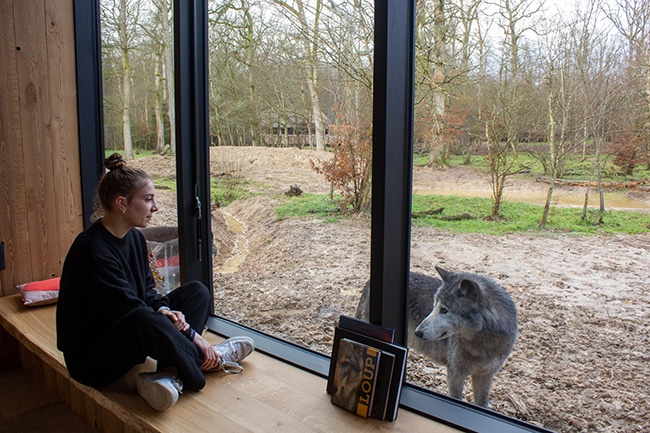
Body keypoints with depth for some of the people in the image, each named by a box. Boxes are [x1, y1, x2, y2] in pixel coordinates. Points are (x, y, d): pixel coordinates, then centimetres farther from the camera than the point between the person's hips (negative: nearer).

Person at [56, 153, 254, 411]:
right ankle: (207, 360, -13)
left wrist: (163, 310, -15)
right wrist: (192, 336, -24)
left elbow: (147, 290, 8)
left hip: (122, 336, 9)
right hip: (91, 360, -9)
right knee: (143, 321, -41)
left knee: (197, 291, 2)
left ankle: (168, 374, -20)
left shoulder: (134, 237, 3)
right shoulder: (93, 251, -25)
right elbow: (133, 310, -28)